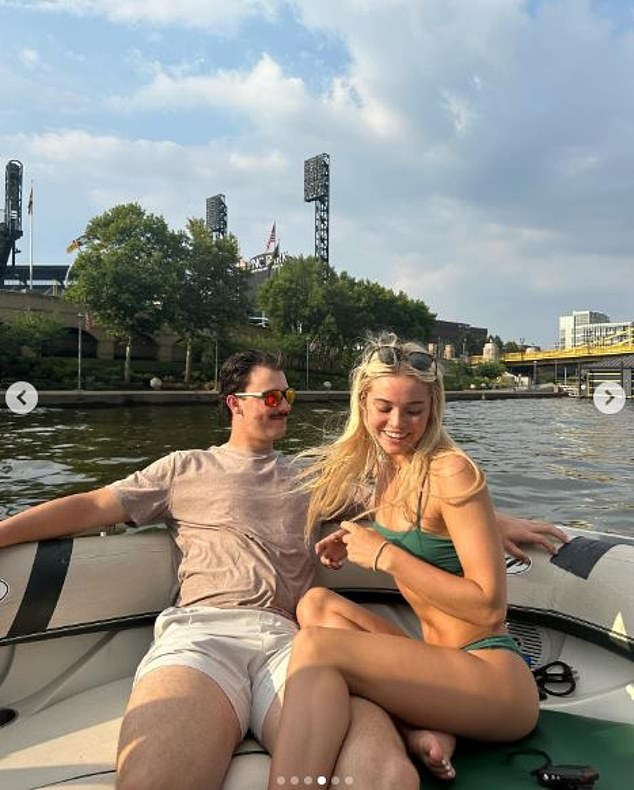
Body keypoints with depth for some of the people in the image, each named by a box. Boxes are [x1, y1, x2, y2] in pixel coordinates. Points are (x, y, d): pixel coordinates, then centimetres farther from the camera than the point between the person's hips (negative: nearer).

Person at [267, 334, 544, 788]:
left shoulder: (452, 471, -17)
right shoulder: (383, 467, 5)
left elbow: (489, 606, -18)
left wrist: (386, 556, -19)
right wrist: (356, 543, 4)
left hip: (494, 672, -8)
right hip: (441, 665, 9)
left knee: (316, 645, -26)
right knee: (316, 603, -5)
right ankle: (418, 725, -15)